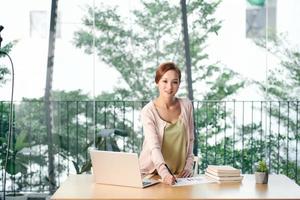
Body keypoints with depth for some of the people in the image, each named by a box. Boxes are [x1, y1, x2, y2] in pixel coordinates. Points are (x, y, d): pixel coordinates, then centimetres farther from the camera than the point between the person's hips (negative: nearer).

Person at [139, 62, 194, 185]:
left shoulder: (186, 106, 2)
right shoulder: (148, 111, -10)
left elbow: (190, 139, 11)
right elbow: (154, 147, -21)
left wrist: (189, 166, 0)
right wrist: (164, 173, -35)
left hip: (179, 174, 2)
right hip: (152, 173, -2)